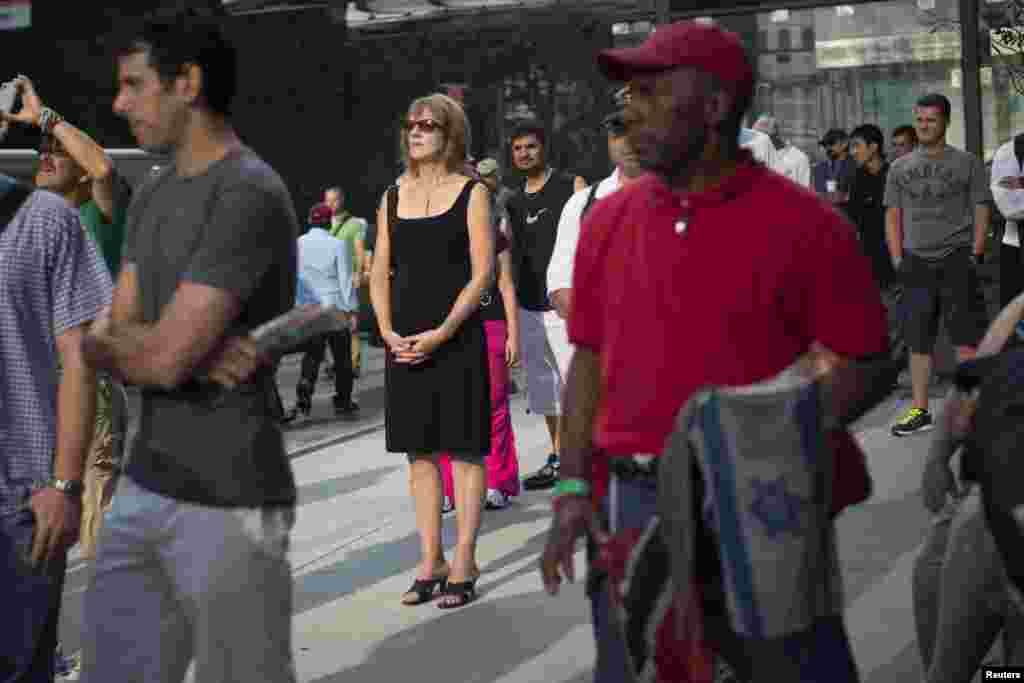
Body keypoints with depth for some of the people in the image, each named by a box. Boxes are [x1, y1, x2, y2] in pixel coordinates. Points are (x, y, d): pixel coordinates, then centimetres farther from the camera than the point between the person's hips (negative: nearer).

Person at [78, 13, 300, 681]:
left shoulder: (249, 197, -16)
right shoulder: (153, 198, 12)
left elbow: (162, 358, -21)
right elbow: (108, 339, 6)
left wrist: (106, 340, 1)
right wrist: (199, 359, -13)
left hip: (228, 504, -8)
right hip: (143, 489, 8)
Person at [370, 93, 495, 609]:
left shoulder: (471, 193, -1)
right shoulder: (392, 197, 12)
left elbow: (482, 273, -7)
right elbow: (379, 274, 12)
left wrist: (440, 333, -15)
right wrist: (388, 332, -4)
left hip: (456, 338, -4)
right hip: (405, 343, 5)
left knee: (465, 450, -1)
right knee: (420, 452, 8)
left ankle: (463, 566, 5)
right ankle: (430, 562, 16)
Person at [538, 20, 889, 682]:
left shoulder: (804, 224, -6)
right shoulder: (609, 220, 7)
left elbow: (864, 363, -3)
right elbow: (590, 359, 10)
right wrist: (574, 489, 2)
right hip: (630, 509, 4)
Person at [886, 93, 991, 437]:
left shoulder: (968, 163, 4)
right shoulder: (900, 168, 11)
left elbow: (981, 211, 2)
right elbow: (892, 216, 11)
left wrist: (974, 255, -8)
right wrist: (898, 260, 2)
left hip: (956, 257, -3)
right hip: (916, 261, 3)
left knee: (966, 338, -5)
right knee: (918, 341, 6)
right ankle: (920, 411, 13)